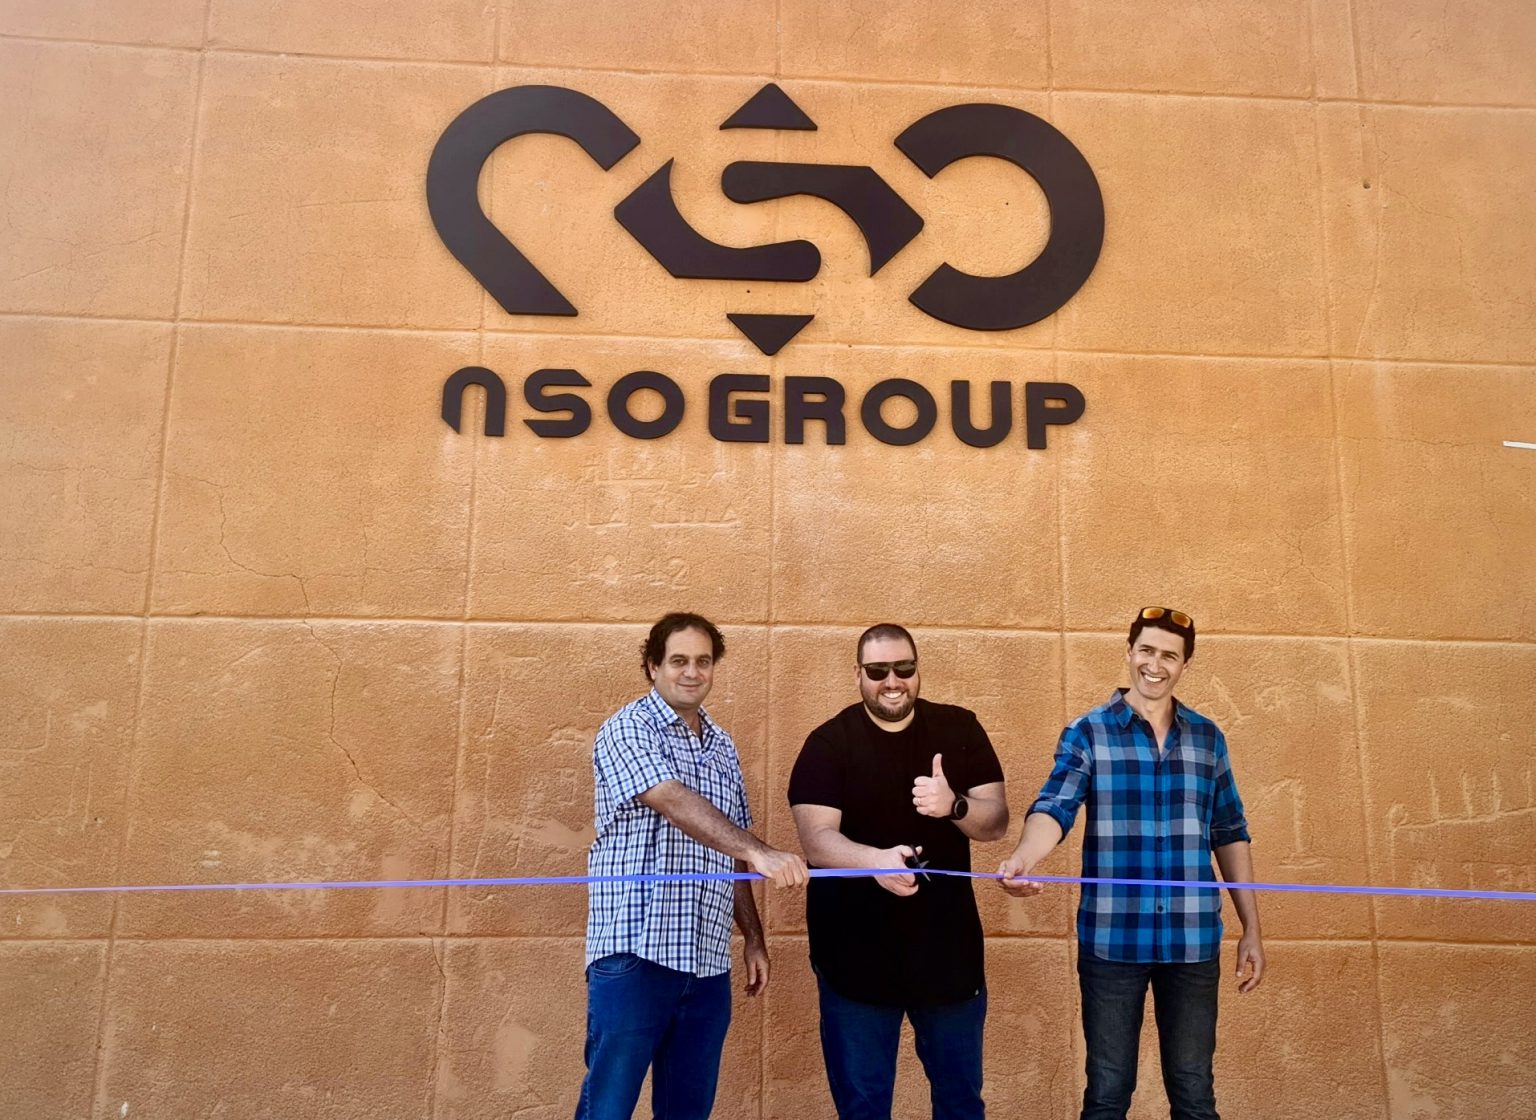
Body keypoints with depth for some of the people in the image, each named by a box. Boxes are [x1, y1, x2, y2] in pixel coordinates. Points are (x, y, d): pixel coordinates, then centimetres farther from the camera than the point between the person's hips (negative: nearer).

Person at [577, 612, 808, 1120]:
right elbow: (673, 802, -23)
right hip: (635, 951, -6)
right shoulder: (627, 729, -5)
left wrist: (753, 938, 18)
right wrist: (758, 852, -34)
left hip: (708, 961, 6)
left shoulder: (722, 747, 15)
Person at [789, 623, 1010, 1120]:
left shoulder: (960, 730, -1)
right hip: (856, 953, -2)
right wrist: (876, 860, -39)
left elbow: (996, 821, -4)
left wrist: (953, 806, -26)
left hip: (947, 947, 3)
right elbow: (816, 839, -19)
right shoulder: (828, 743, -9)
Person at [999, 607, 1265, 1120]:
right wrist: (1023, 857, -37)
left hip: (1193, 941, 2)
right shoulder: (1087, 732, -3)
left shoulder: (1208, 738, 7)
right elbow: (1054, 807, -16)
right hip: (1112, 940, -2)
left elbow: (1230, 836, 12)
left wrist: (1252, 930, 11)